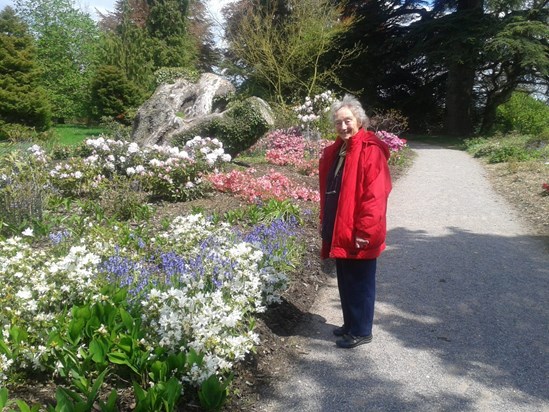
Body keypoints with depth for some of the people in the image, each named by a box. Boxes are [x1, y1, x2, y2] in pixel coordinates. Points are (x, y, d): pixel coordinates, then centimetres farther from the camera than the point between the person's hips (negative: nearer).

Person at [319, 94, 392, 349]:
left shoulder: (371, 151, -16)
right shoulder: (334, 151, 9)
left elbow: (375, 195, -20)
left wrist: (365, 231, -21)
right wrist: (324, 221, 16)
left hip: (358, 235, -8)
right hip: (339, 231, 8)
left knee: (360, 283, 6)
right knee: (345, 281, 18)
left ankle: (361, 331, 20)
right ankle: (350, 324, 34)